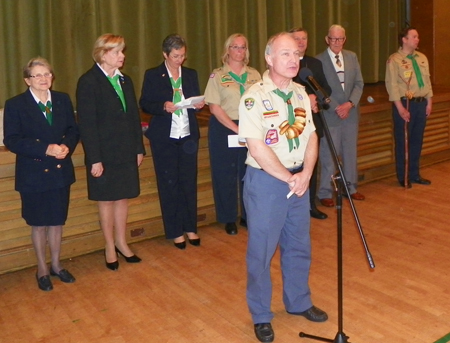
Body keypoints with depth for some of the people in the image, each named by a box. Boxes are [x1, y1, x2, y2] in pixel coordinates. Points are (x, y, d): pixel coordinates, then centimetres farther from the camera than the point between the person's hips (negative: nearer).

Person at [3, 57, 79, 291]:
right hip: (34, 174, -3)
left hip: (61, 172, 4)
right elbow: (12, 141, -12)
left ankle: (56, 264, 32)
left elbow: (73, 130, 7)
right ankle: (42, 269, 27)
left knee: (57, 221, 14)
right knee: (39, 224, 9)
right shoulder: (15, 105, -7)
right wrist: (46, 149, -22)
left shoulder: (63, 100, 5)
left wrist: (67, 146, -15)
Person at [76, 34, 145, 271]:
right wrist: (94, 159, -17)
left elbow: (134, 116, 12)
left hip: (127, 152, 6)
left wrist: (139, 148, 8)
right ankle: (110, 247, 21)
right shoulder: (88, 82, -10)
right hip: (104, 153, -5)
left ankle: (121, 242, 27)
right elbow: (87, 124, -14)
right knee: (106, 200, 7)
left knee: (123, 197, 12)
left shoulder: (125, 80, 10)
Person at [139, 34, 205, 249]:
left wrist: (199, 104, -8)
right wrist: (163, 107, -20)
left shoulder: (191, 75, 10)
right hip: (165, 138, -3)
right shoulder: (153, 75, -1)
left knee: (189, 183, 5)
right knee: (169, 184, 4)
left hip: (188, 136, 3)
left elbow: (197, 102, 15)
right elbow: (144, 104, -3)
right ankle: (175, 232, 14)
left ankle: (190, 228, 18)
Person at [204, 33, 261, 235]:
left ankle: (248, 215, 20)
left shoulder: (254, 75, 9)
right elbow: (214, 107, -8)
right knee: (226, 174, 3)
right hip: (224, 129, -2)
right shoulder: (217, 75, 0)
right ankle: (229, 219, 16)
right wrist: (236, 129, -14)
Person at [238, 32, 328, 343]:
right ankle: (261, 316, 22)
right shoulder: (254, 97, -15)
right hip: (266, 180, -6)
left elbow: (311, 136, 7)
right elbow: (257, 148, -20)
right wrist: (289, 179, -14)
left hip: (299, 179, 6)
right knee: (261, 250, 5)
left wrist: (306, 174, -9)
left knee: (299, 245, 17)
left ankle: (299, 302, 38)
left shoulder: (301, 93, 7)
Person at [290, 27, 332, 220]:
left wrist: (316, 98, -10)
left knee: (312, 164, 9)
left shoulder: (315, 64, 15)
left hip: (313, 120, 5)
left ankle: (311, 205, 19)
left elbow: (326, 88, 11)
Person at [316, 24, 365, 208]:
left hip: (350, 113, 5)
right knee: (328, 156, -1)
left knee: (351, 153, 13)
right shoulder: (318, 60, -6)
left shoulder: (352, 57, 8)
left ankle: (351, 188, 27)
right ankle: (325, 193, 9)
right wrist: (336, 108, -14)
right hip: (330, 114, -5)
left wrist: (350, 104, -10)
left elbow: (359, 83, 5)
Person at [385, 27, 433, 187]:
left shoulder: (422, 58, 11)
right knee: (402, 142, 1)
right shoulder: (394, 60, -8)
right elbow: (392, 85, -12)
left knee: (417, 140, 11)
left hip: (421, 103, 6)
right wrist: (400, 108, -16)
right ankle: (403, 177, 13)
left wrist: (429, 102, 6)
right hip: (405, 103, -6)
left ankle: (414, 174, 23)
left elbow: (427, 81, 13)